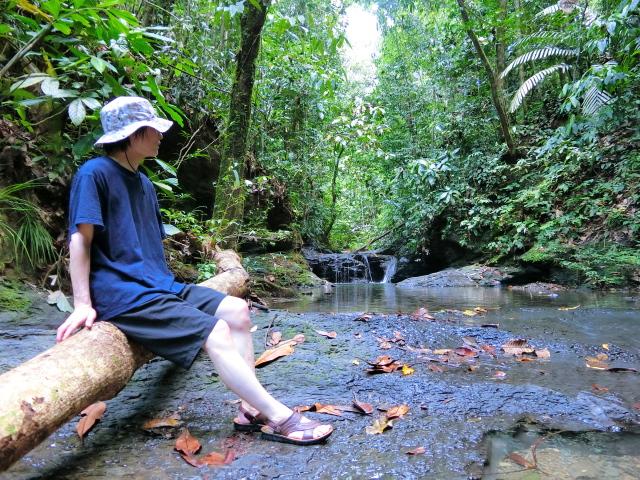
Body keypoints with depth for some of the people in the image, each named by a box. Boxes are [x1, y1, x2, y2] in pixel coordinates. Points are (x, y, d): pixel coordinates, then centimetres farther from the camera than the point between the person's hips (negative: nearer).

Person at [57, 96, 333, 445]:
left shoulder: (143, 183, 19)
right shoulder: (95, 173, -7)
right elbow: (80, 239, -12)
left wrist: (167, 285, 17)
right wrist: (83, 304, -16)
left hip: (158, 285, 9)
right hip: (120, 293, -9)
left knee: (236, 309, -5)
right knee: (216, 331, -21)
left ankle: (251, 409, -6)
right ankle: (280, 419, -12)